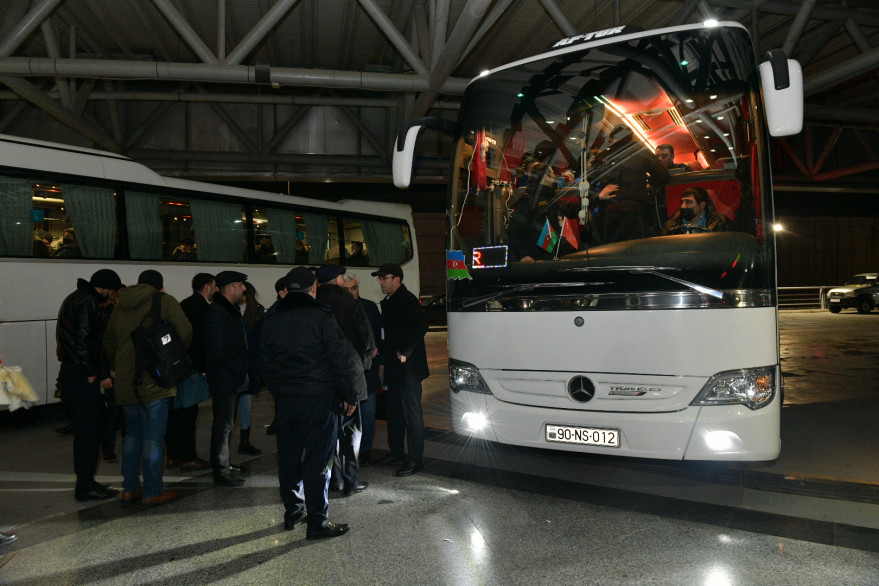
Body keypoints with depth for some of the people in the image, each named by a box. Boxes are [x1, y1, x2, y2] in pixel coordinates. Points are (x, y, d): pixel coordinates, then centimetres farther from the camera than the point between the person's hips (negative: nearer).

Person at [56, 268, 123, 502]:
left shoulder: (75, 299, 20)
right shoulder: (86, 302, -14)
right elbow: (83, 340, -22)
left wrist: (102, 372, 18)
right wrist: (93, 373, -13)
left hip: (71, 375, 11)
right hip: (81, 377, -11)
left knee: (86, 430, 16)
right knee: (89, 431, -4)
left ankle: (85, 482, 24)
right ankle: (86, 487, 2)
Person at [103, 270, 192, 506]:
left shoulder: (120, 308, 14)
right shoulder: (165, 302, -4)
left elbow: (108, 343, 21)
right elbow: (185, 332, -14)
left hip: (125, 383, 6)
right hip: (155, 382, -6)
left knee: (132, 434, 18)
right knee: (153, 438, 1)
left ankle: (129, 489, 23)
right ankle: (152, 492, 7)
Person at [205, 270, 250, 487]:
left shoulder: (230, 310, 15)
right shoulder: (217, 313, -18)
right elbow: (219, 351, -23)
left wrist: (243, 367, 11)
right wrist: (241, 368, -17)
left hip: (232, 378, 10)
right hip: (224, 379, -10)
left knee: (226, 422, 17)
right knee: (223, 424, -2)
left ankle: (224, 464, 28)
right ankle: (220, 471, 6)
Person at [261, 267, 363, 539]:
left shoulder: (270, 322, 7)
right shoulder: (322, 317, -10)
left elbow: (267, 366, 13)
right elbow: (343, 361, -10)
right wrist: (349, 395, 0)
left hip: (286, 401, 5)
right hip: (320, 400, -5)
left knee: (289, 458, 15)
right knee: (318, 460, -1)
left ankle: (292, 512, 28)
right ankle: (318, 522, 4)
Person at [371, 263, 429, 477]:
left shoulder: (408, 300, -13)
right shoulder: (388, 302, 16)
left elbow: (420, 327, -24)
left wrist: (405, 352, -22)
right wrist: (384, 352, 11)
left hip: (408, 366, -10)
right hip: (394, 367, 10)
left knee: (412, 412, -4)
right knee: (394, 411, 17)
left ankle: (415, 459, 2)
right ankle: (396, 451, 29)